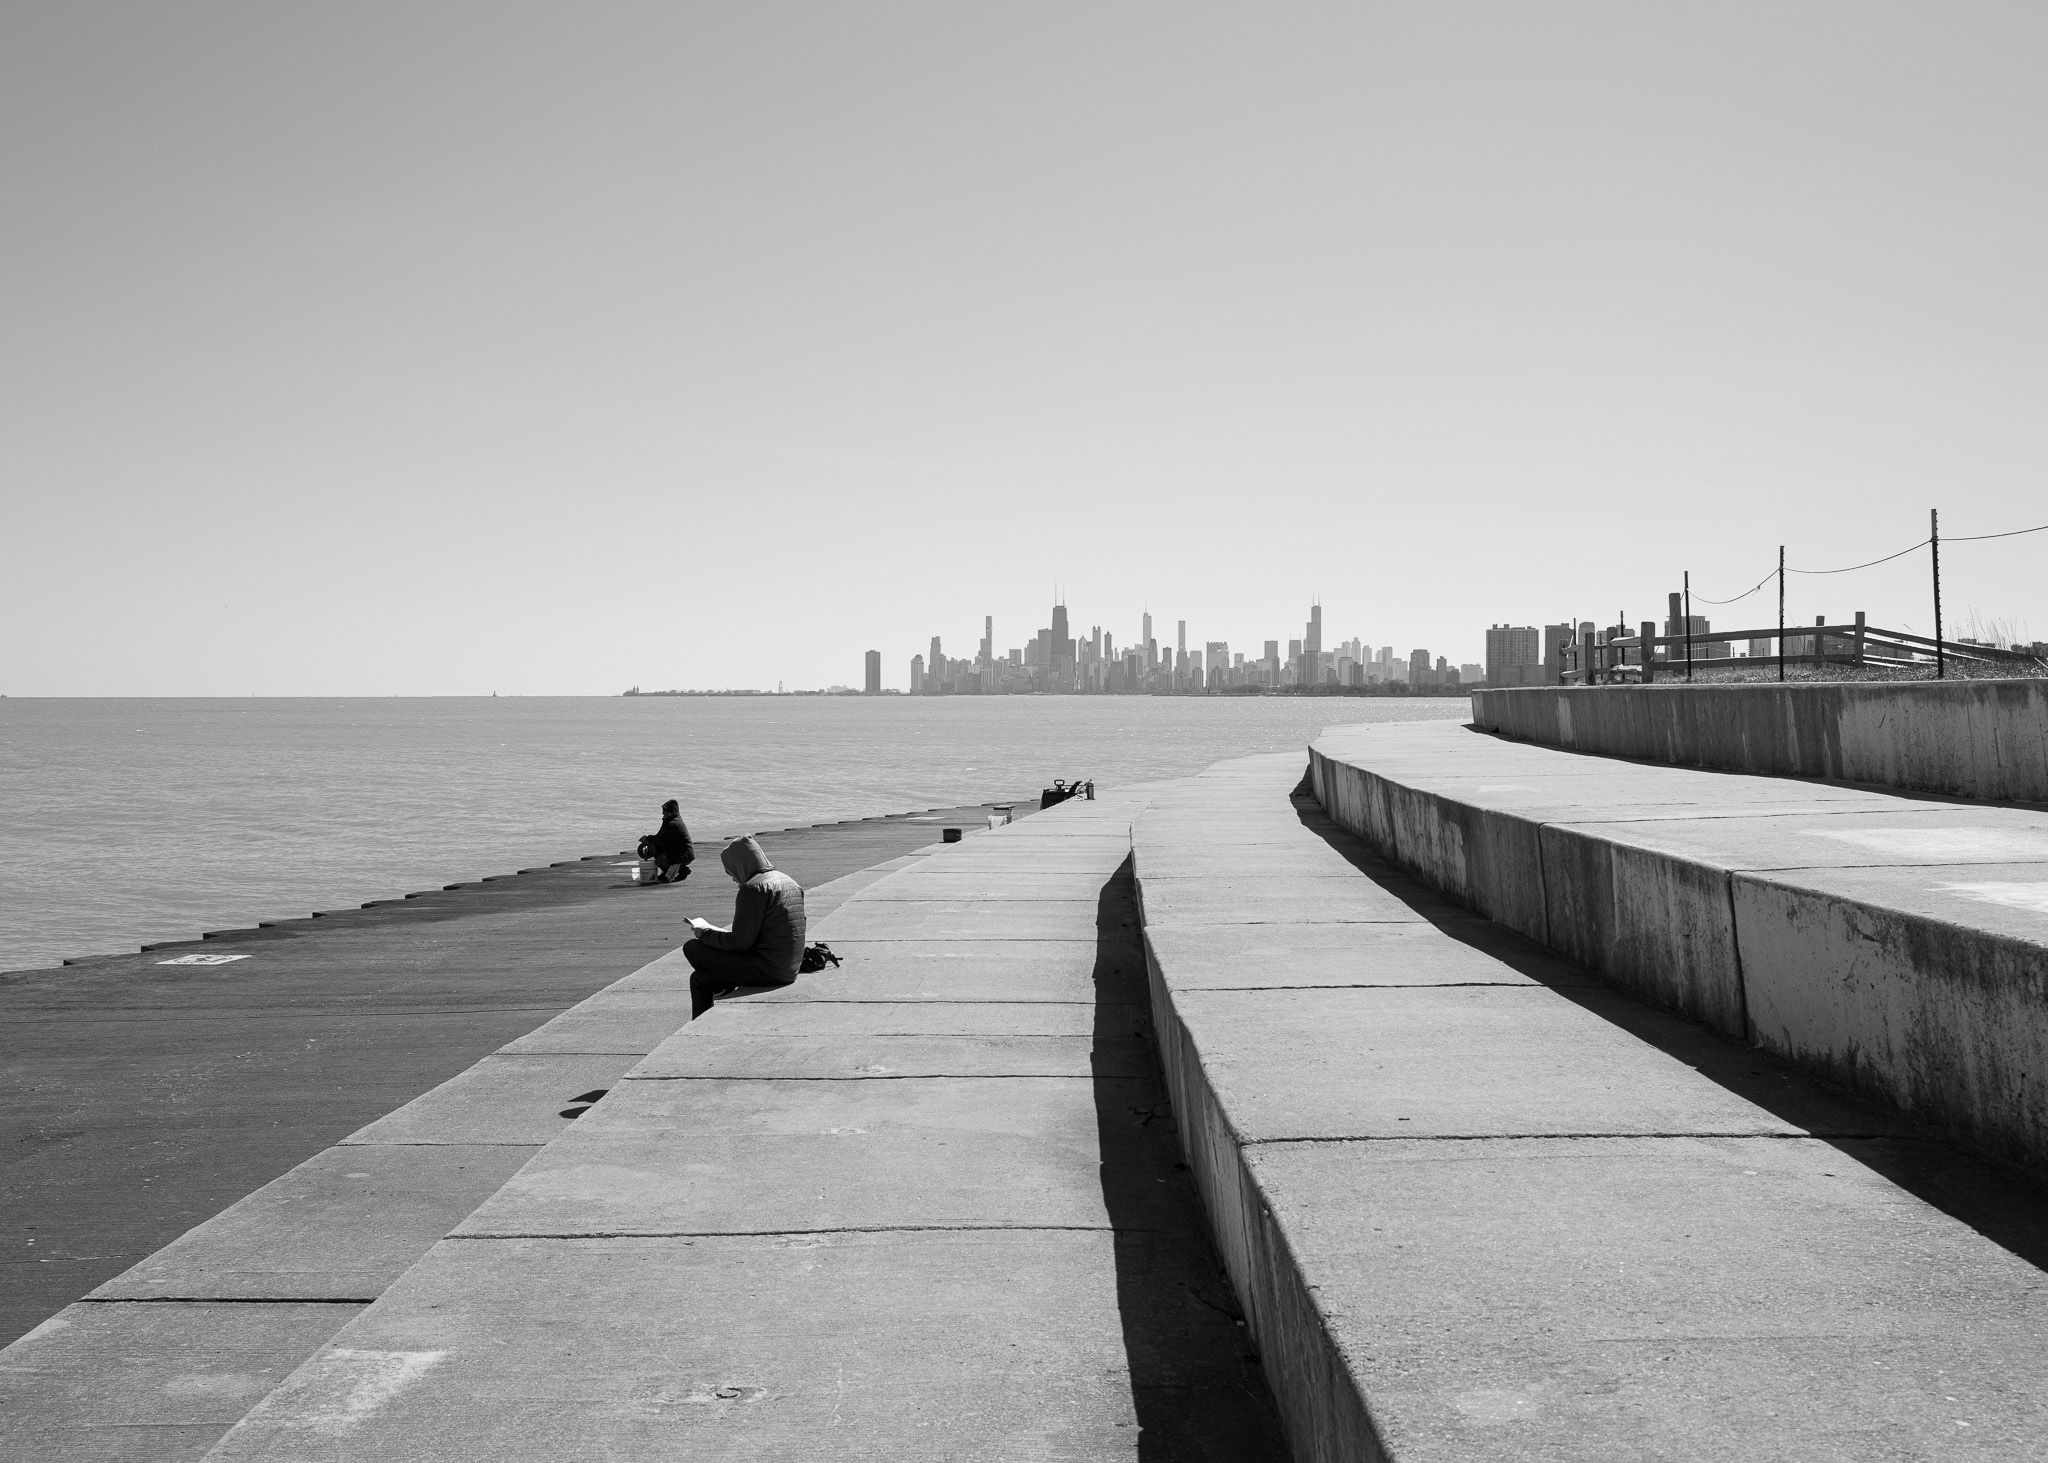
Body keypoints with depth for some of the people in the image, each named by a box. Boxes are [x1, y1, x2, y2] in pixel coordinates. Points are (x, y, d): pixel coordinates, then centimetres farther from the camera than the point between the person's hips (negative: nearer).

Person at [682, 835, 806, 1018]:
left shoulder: (753, 888, -15)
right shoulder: (789, 882, 14)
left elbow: (740, 942, -16)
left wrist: (705, 933, 0)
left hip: (766, 969, -9)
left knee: (692, 948, 0)